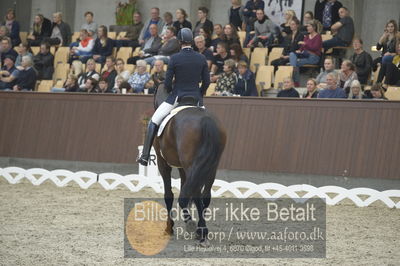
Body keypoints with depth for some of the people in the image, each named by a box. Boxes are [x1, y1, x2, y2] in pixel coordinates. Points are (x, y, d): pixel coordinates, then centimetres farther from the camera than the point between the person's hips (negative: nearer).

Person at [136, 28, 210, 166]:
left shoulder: (174, 58, -9)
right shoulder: (202, 59, 0)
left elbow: (167, 83, -8)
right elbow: (206, 82, 2)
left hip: (176, 97, -2)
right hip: (196, 99, 2)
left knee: (153, 122, 8)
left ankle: (145, 156, 2)